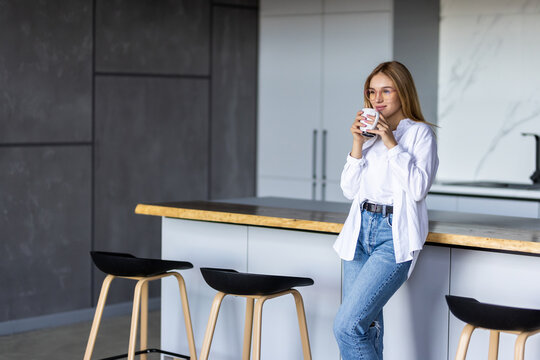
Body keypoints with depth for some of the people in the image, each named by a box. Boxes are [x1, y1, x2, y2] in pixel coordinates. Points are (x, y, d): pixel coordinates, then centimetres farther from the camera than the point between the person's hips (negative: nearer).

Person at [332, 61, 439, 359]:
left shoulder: (420, 133, 0)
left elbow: (418, 189, -12)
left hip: (395, 236, -6)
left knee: (346, 325, -16)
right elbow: (349, 190, 10)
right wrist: (358, 144, -1)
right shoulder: (369, 132, 16)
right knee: (367, 326, 7)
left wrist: (391, 143, -13)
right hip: (361, 230, 6)